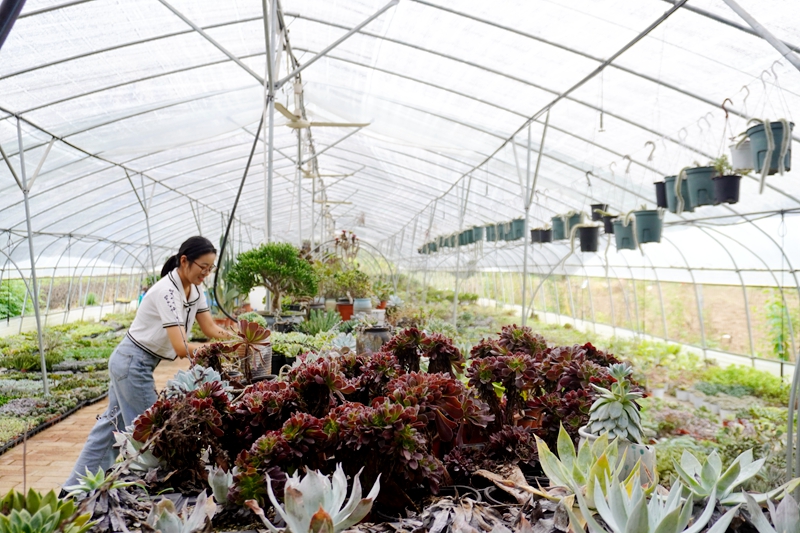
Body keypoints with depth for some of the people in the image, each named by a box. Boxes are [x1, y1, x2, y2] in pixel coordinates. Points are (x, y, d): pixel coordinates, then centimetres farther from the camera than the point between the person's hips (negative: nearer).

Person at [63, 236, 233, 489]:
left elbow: (212, 330, -1)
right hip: (133, 365, -9)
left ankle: (76, 487, 32)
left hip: (129, 363, 9)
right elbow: (181, 348, -33)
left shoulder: (194, 290, -2)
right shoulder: (167, 291, -28)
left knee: (114, 422, 19)